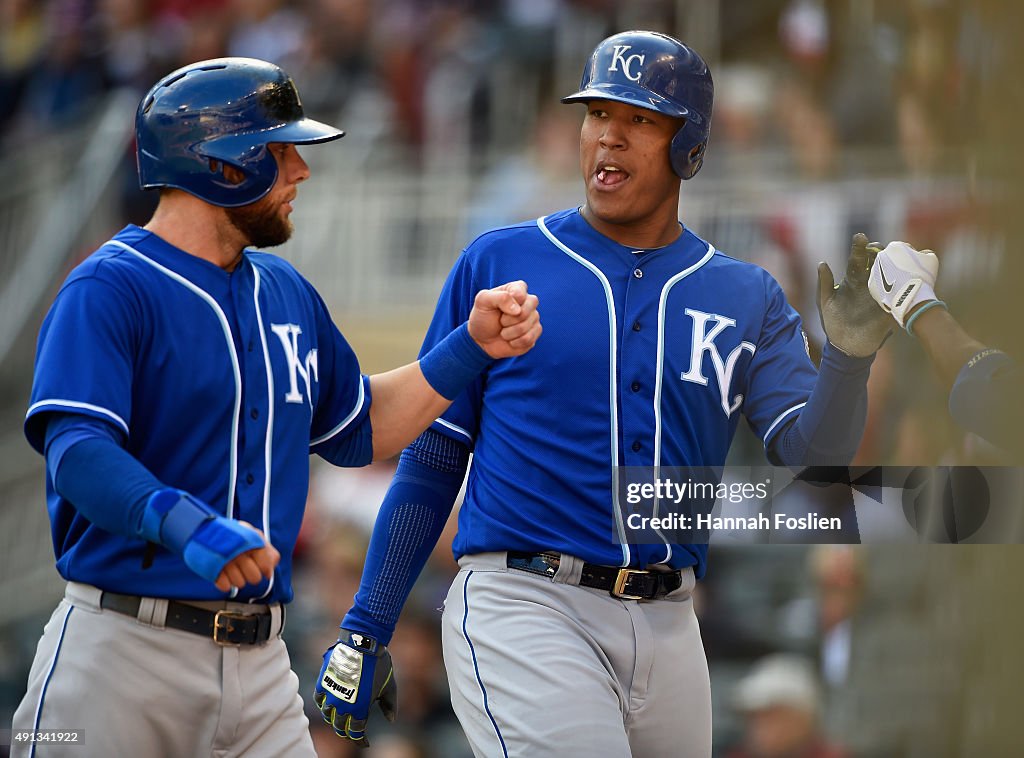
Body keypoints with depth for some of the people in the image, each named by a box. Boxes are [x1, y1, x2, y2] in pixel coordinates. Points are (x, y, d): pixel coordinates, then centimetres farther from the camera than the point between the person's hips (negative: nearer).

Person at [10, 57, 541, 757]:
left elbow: (358, 429, 28)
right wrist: (182, 522, -39)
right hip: (126, 644, -6)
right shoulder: (109, 290, -9)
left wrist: (472, 346, 17)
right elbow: (76, 450, -22)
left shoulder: (287, 295, 17)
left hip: (259, 665, 7)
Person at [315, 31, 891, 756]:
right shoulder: (498, 262, 4)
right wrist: (363, 633, 3)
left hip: (667, 629, 4)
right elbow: (431, 457, 6)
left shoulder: (745, 298, 10)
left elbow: (811, 457, -2)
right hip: (521, 607, -4)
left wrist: (848, 361, -22)